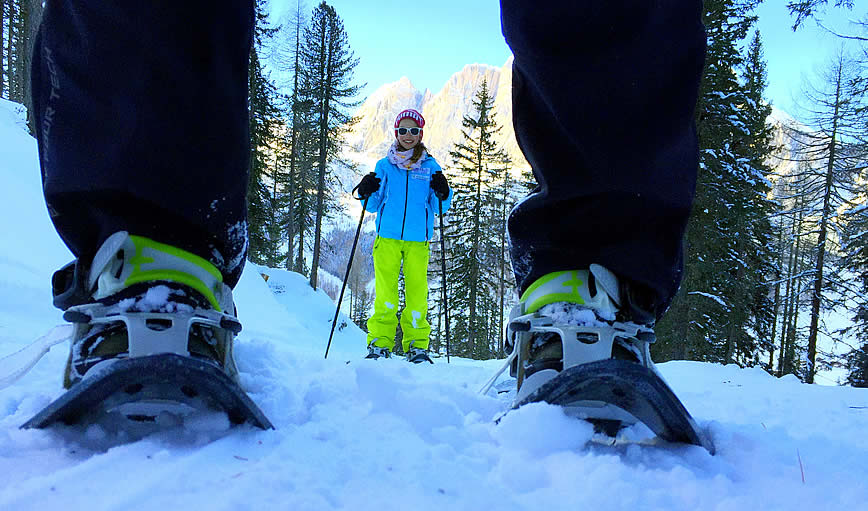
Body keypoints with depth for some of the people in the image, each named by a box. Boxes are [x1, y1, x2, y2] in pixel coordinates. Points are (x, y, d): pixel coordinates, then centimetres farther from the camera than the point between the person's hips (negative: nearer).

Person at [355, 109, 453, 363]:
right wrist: (367, 193, -6)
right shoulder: (384, 165, 12)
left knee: (417, 292, -5)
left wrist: (443, 194, -11)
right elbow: (374, 206, 14)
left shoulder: (431, 167, 11)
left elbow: (440, 208, 10)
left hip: (418, 240, 0)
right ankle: (379, 344, 2)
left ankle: (417, 345, 3)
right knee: (385, 292, -5)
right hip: (387, 237, 0)